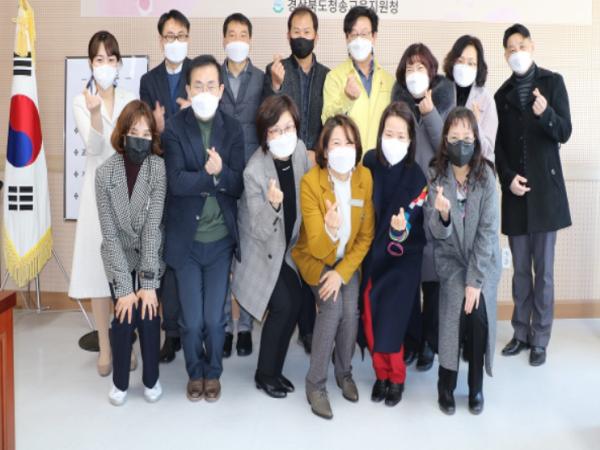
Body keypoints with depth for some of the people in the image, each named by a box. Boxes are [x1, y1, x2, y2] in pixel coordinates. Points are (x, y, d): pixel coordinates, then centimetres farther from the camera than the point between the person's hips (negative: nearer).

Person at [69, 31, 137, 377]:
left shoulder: (131, 100, 5)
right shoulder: (82, 102, -1)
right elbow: (94, 147, -16)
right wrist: (95, 112, -31)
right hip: (99, 190, -1)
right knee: (99, 267, 1)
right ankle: (105, 347, 13)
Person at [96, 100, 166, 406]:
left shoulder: (159, 168, -17)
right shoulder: (105, 173, -15)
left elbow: (153, 225, -21)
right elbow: (110, 233, -16)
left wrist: (149, 283, -22)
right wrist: (124, 287, -20)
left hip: (151, 257, 0)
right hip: (119, 258, 0)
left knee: (148, 315, -9)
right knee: (123, 316, -9)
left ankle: (151, 379, 17)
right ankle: (120, 382, 17)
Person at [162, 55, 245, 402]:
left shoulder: (233, 129, 0)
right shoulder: (174, 129, -7)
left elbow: (238, 186, -8)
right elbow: (177, 182, -18)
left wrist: (219, 172, -26)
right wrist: (213, 176, -17)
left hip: (221, 240, 1)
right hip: (186, 240, -1)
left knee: (215, 319, 6)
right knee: (192, 321, 6)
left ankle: (214, 372, 32)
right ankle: (195, 372, 33)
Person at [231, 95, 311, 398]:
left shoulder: (300, 150, -12)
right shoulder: (255, 171, -29)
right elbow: (260, 232, -27)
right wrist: (272, 205, -46)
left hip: (287, 246, 6)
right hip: (262, 249, -6)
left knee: (296, 302, 2)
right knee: (283, 305, -10)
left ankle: (275, 370, 21)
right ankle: (264, 374, 12)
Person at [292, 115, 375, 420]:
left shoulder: (365, 177, -14)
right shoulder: (310, 182, -25)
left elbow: (366, 236, -7)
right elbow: (317, 248, -26)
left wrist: (342, 272, -16)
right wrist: (330, 229, -49)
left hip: (349, 258, 3)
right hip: (314, 257, -3)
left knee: (351, 309, -16)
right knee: (332, 306, -23)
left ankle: (344, 372, 12)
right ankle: (315, 384, -6)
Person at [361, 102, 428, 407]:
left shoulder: (416, 177, -15)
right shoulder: (369, 162, -6)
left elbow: (415, 229, -15)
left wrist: (401, 229, -37)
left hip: (401, 261, -3)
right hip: (370, 255, 4)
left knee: (390, 322, -3)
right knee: (370, 320, 8)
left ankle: (397, 378, 24)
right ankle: (381, 374, 31)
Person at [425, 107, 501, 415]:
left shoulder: (486, 175, -12)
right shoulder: (436, 178, -9)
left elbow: (489, 231, -15)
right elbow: (437, 233, -12)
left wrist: (475, 280, -21)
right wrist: (442, 214, -36)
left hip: (484, 260, 0)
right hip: (451, 259, 0)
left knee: (478, 310, -21)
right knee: (459, 305, -23)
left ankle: (476, 384, 4)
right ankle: (446, 384, -2)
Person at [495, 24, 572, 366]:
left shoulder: (552, 82, 3)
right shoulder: (503, 93, 13)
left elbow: (564, 133, -5)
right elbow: (499, 145, 11)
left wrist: (546, 113, -25)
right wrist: (508, 177, -6)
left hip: (545, 189, -3)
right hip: (515, 191, 3)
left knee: (544, 270, 1)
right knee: (520, 270, 9)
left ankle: (540, 339, 9)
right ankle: (521, 333, 19)